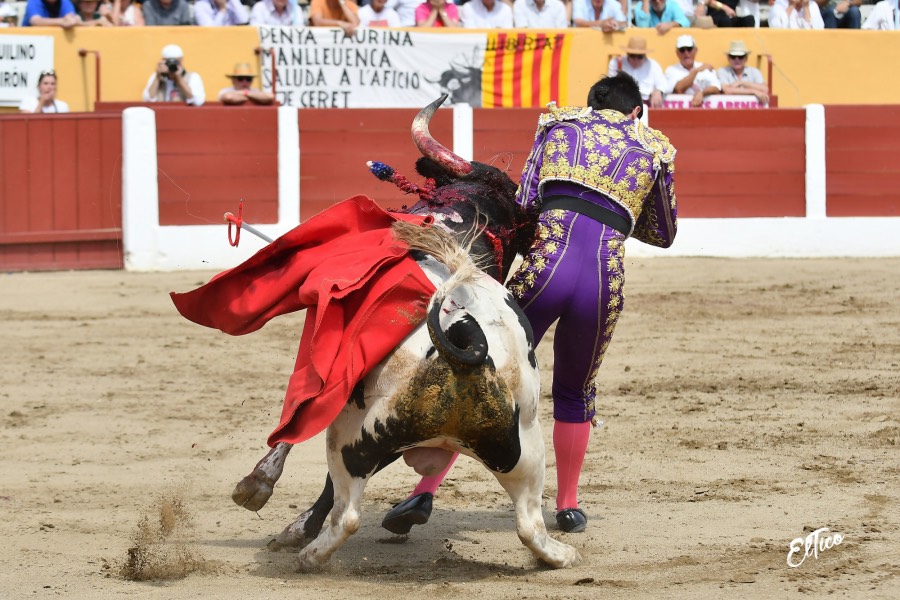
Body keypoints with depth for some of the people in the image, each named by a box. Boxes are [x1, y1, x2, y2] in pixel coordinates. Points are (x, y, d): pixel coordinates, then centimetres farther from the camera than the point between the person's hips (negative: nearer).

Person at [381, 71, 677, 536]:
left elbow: (524, 201, 8)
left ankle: (425, 492, -2)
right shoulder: (655, 149, 20)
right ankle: (568, 506, 28)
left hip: (546, 264, -1)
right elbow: (663, 234, 30)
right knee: (575, 393, 25)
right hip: (605, 279, 1)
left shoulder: (561, 123, 19)